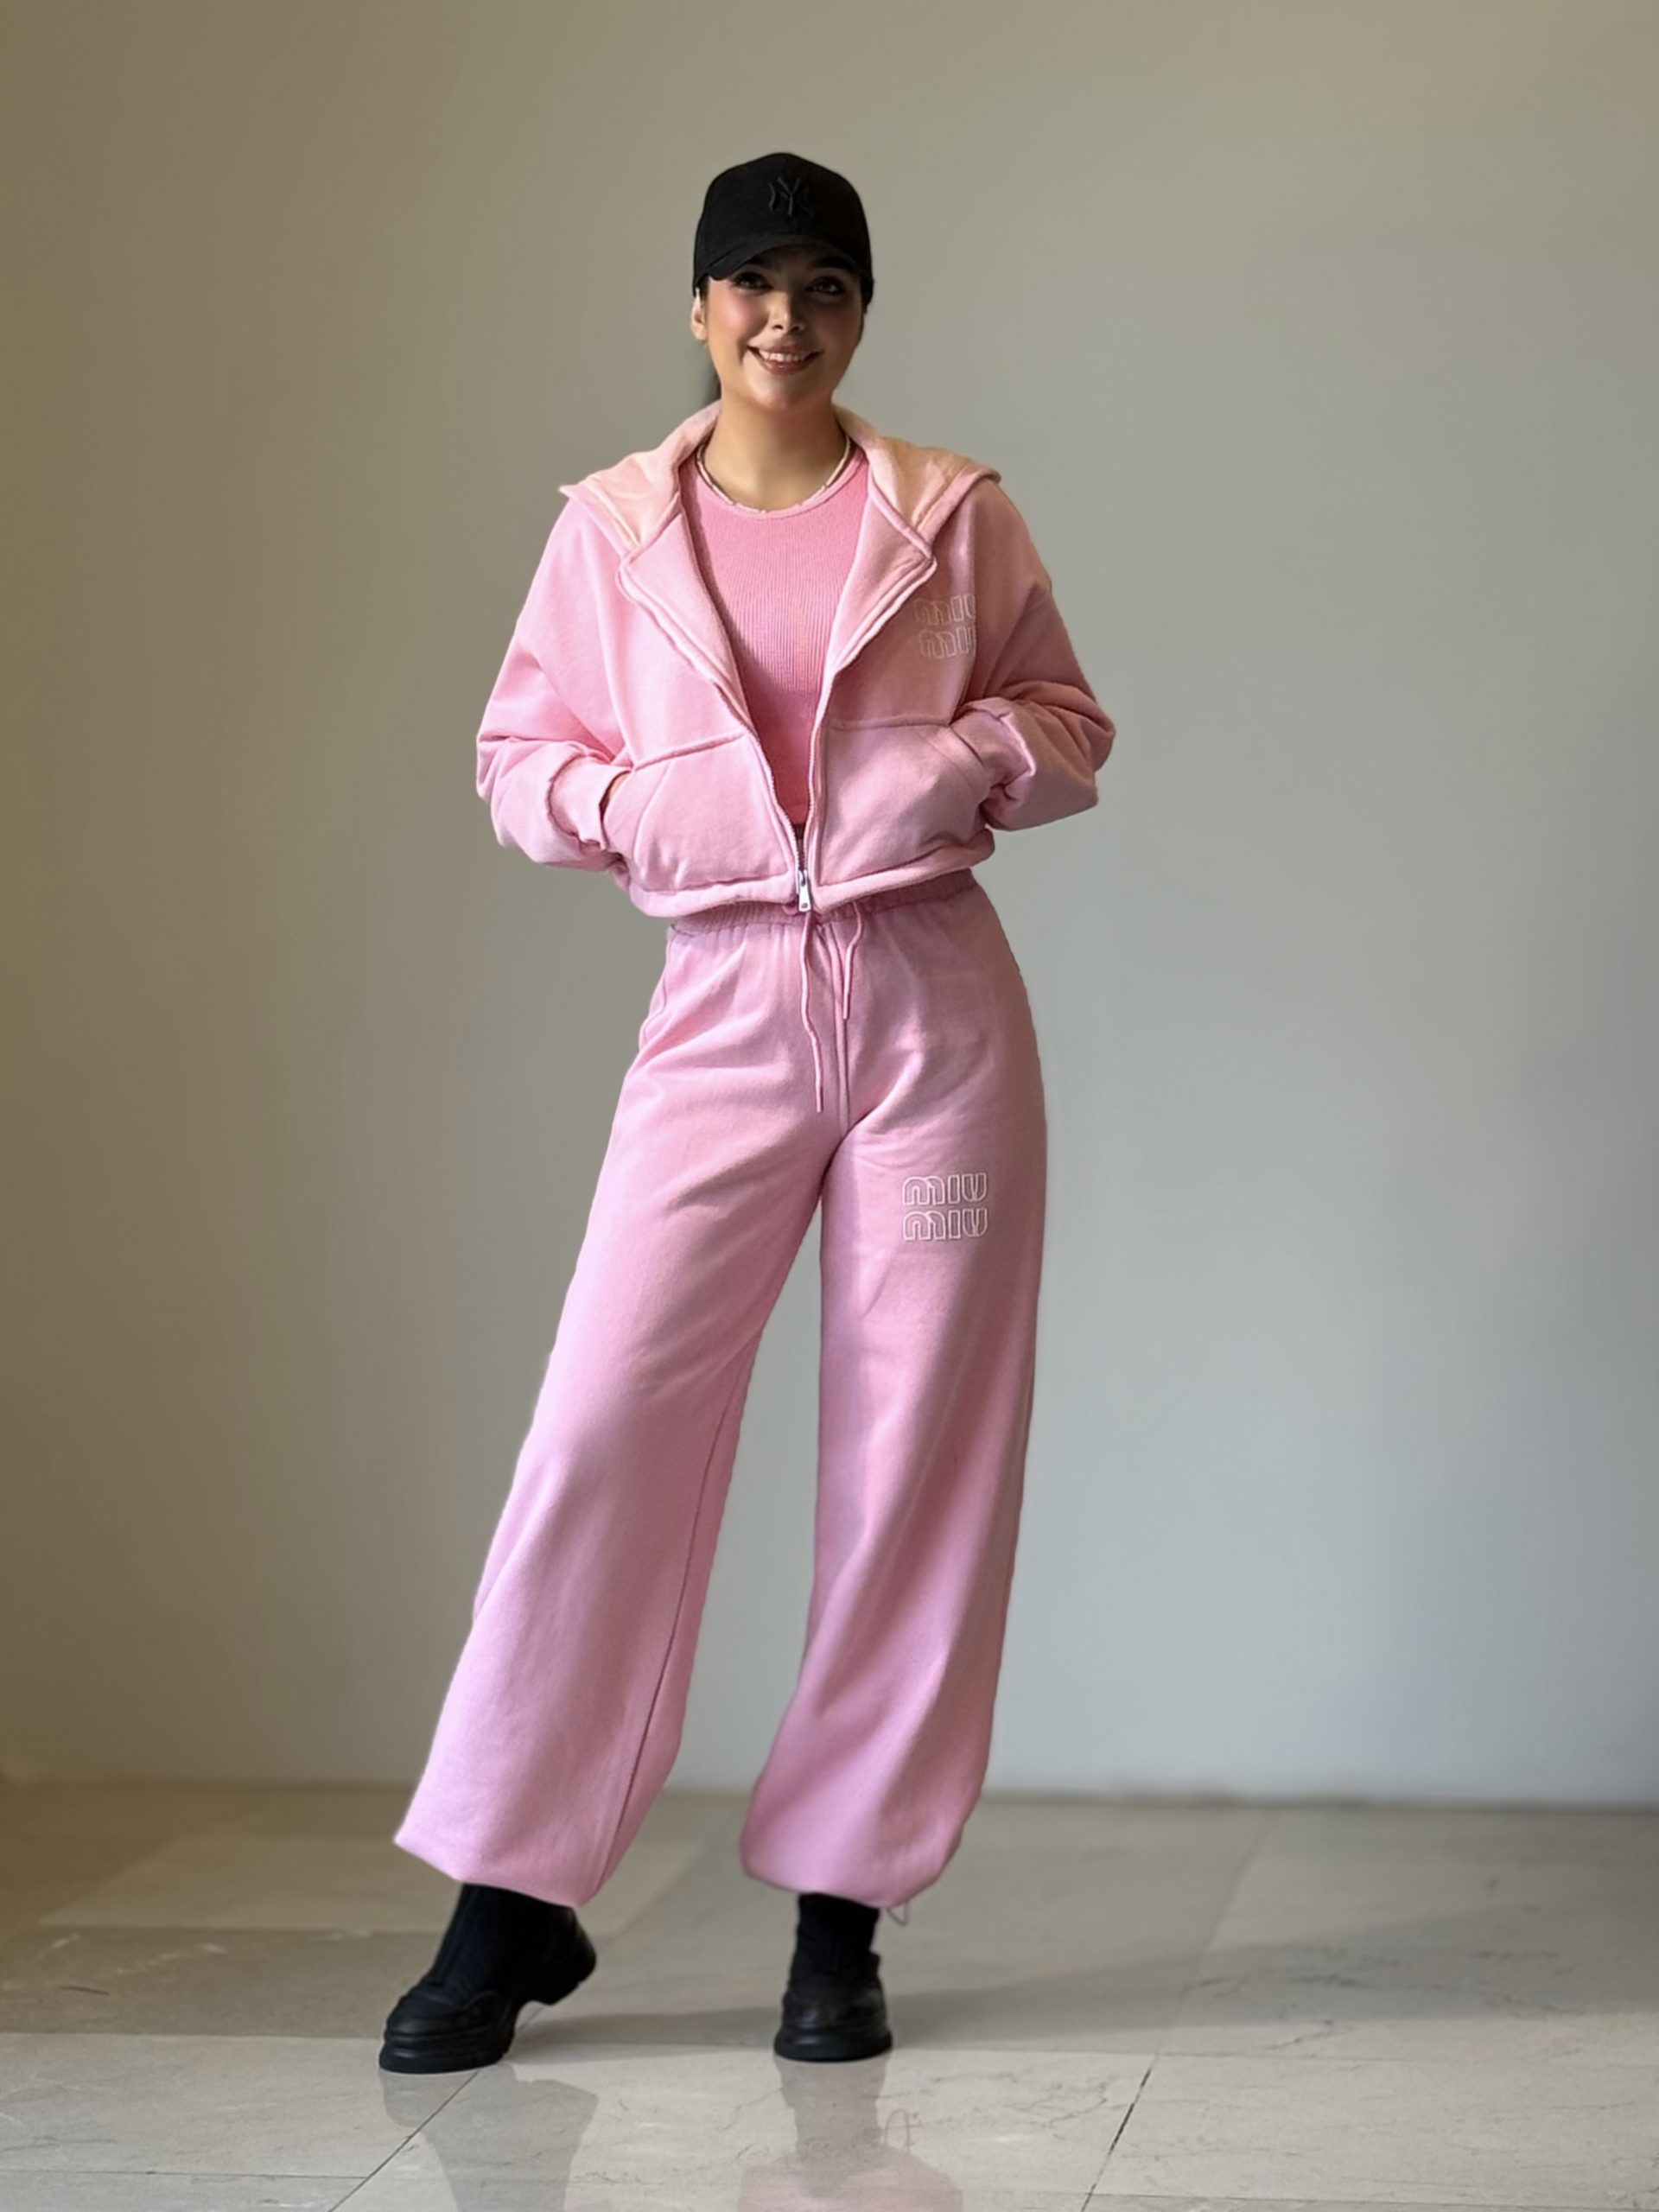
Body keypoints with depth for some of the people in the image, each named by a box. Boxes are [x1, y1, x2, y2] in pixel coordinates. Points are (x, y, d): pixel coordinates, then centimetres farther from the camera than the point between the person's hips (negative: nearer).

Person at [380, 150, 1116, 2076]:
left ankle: (840, 1914, 13)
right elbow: (516, 757, 10)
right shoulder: (612, 527, 6)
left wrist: (972, 762, -9)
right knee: (604, 1426, -8)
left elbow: (1071, 725, 12)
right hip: (723, 1007, 0)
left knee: (916, 1453, 1)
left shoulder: (953, 512, 5)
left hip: (933, 1005, 1)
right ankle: (507, 1902, 5)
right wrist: (625, 799, -10)